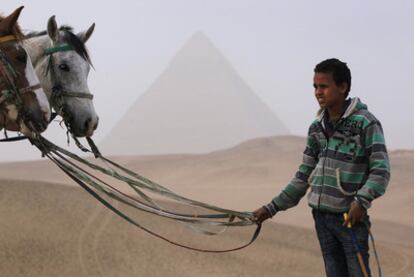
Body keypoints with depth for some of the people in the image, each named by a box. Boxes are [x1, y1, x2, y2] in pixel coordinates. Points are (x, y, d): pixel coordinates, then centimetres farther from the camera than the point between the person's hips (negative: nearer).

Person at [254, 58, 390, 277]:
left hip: (351, 217, -6)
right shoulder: (317, 128, 11)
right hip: (321, 216, 6)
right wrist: (272, 208, 12)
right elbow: (304, 176, 16)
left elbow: (380, 170, -12)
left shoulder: (366, 123, -8)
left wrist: (362, 201, -28)